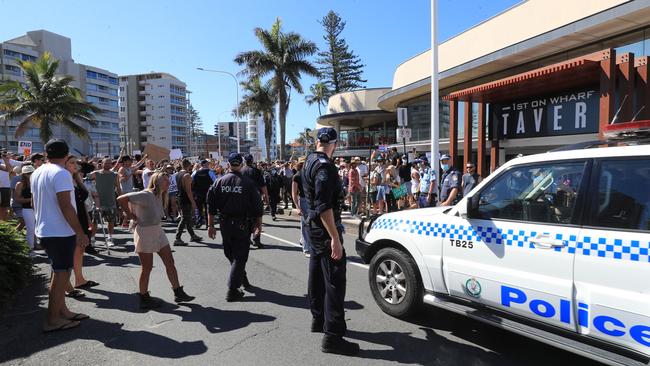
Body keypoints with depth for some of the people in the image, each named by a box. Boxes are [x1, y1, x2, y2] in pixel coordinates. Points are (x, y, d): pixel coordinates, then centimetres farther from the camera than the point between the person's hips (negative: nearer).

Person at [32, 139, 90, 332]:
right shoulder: (61, 173, -18)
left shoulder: (36, 173, 11)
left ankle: (62, 310, 26)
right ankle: (53, 320, 7)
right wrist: (81, 233, -19)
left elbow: (35, 203, 19)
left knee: (60, 272, 17)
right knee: (61, 274, 0)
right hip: (61, 232, -9)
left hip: (44, 231, 9)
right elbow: (66, 206, -23)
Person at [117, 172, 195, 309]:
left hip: (158, 231, 9)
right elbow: (121, 199, -25)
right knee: (147, 267, 4)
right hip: (145, 233, -8)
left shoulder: (159, 195, 6)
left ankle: (178, 293, 18)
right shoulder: (146, 195, -21)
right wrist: (131, 215, -16)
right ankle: (144, 298, 21)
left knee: (170, 262, 9)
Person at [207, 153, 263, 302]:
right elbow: (257, 206, -7)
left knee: (230, 254, 21)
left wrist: (211, 225, 6)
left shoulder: (219, 182, 0)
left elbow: (211, 205, 0)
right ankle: (232, 290, 1)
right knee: (240, 256, 4)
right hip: (242, 225, -3)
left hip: (225, 224, 4)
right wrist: (258, 224, 4)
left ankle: (242, 278, 40)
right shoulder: (248, 183, -8)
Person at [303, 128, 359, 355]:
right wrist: (335, 238, -28)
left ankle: (318, 319, 32)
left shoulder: (310, 162, 10)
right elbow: (324, 206, -27)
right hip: (325, 230, -10)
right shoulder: (324, 165, -20)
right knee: (335, 280, -7)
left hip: (315, 228, 10)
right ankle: (332, 336, -2)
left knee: (318, 274, 18)